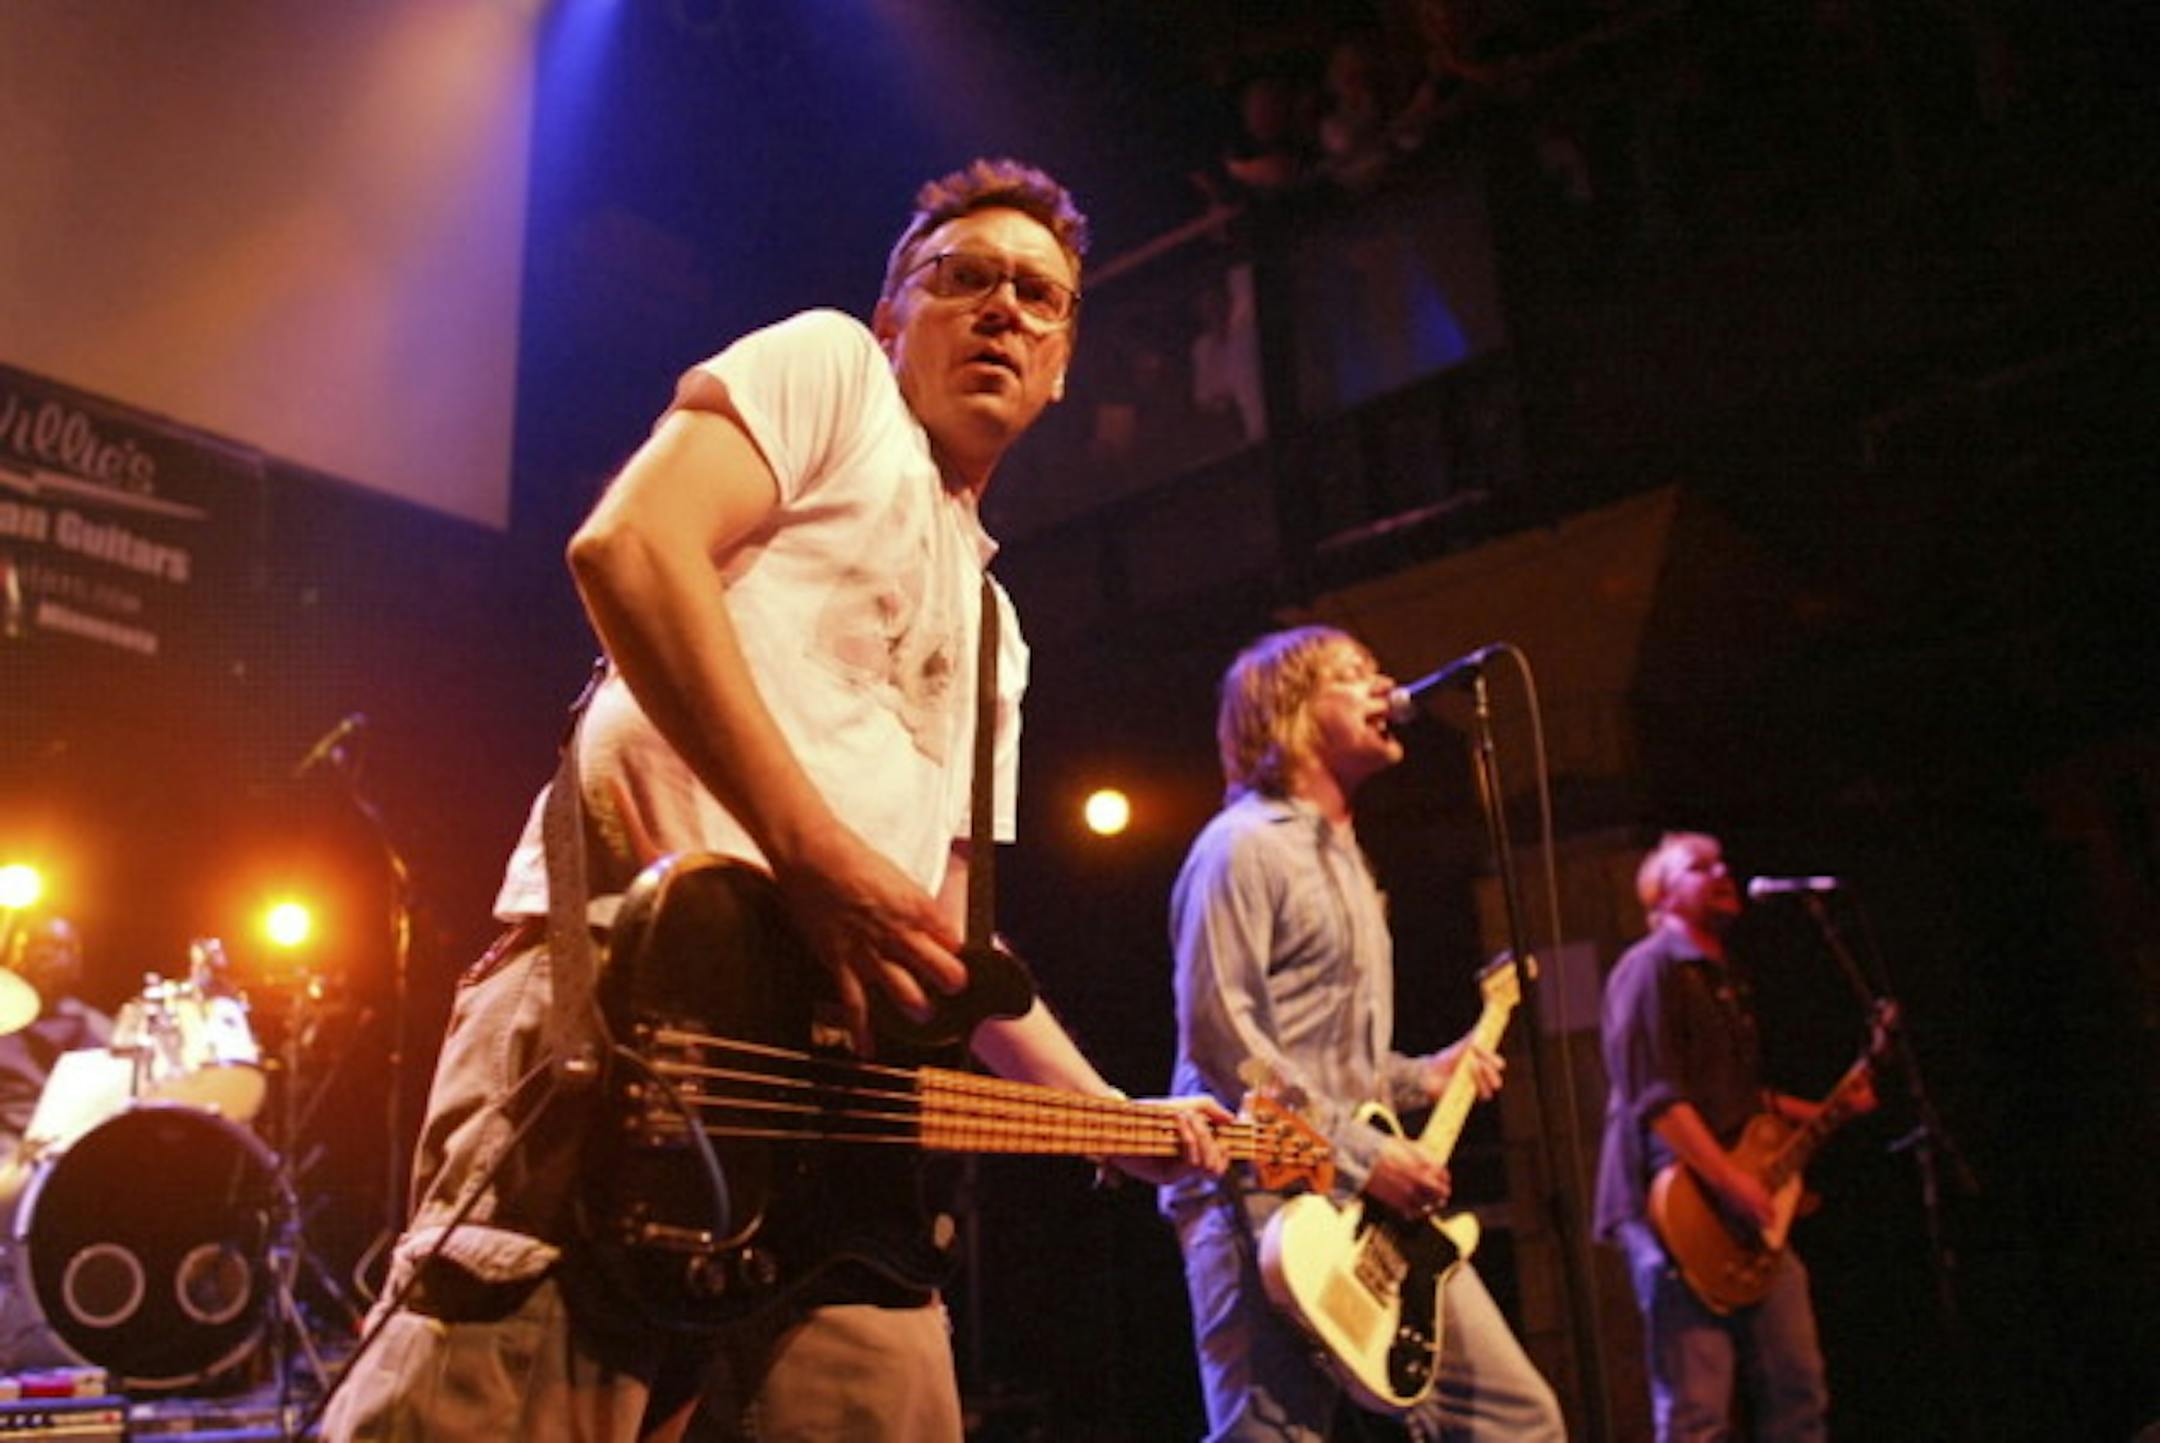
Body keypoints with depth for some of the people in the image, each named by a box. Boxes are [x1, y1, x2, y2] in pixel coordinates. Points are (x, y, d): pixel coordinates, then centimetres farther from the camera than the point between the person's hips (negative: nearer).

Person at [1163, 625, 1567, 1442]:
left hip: (1366, 1201, 9)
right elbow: (1218, 1035, -19)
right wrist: (1361, 1154, -19)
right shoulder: (1245, 843, -7)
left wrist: (1417, 1078, 15)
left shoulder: (1342, 855, 23)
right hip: (1263, 1196, -9)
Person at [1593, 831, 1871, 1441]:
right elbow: (1653, 1095, -18)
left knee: (1797, 1393, 10)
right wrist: (1728, 1180, -22)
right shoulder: (1651, 967, -7)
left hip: (1748, 1214, 9)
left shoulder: (1723, 979, 23)